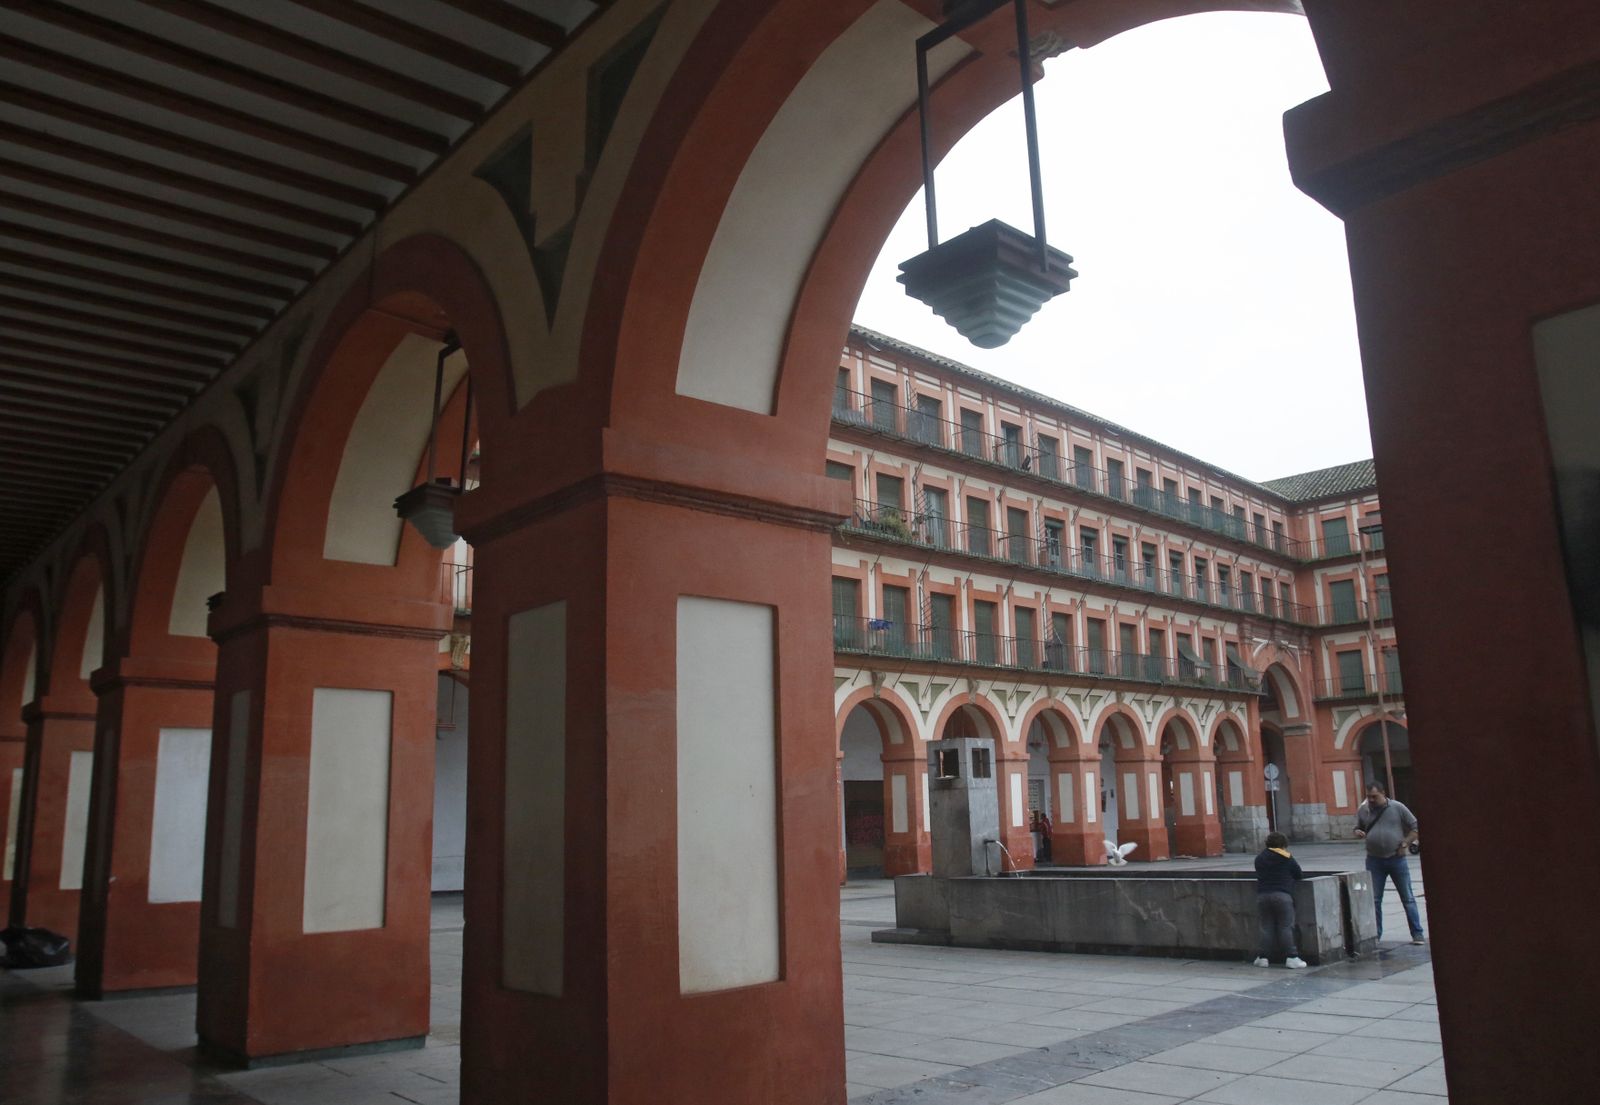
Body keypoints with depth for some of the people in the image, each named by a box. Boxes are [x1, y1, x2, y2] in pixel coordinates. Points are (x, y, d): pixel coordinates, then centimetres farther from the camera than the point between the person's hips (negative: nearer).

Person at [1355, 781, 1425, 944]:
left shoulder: (1398, 808, -4)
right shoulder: (1363, 810, 4)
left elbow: (1415, 827, 1)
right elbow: (1357, 828, 16)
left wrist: (1405, 844, -8)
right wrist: (1358, 833, -7)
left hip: (1397, 859, -2)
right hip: (1374, 861, 2)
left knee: (1408, 898, 4)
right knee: (1374, 900, 4)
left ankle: (1417, 934, 11)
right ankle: (1375, 935, 12)